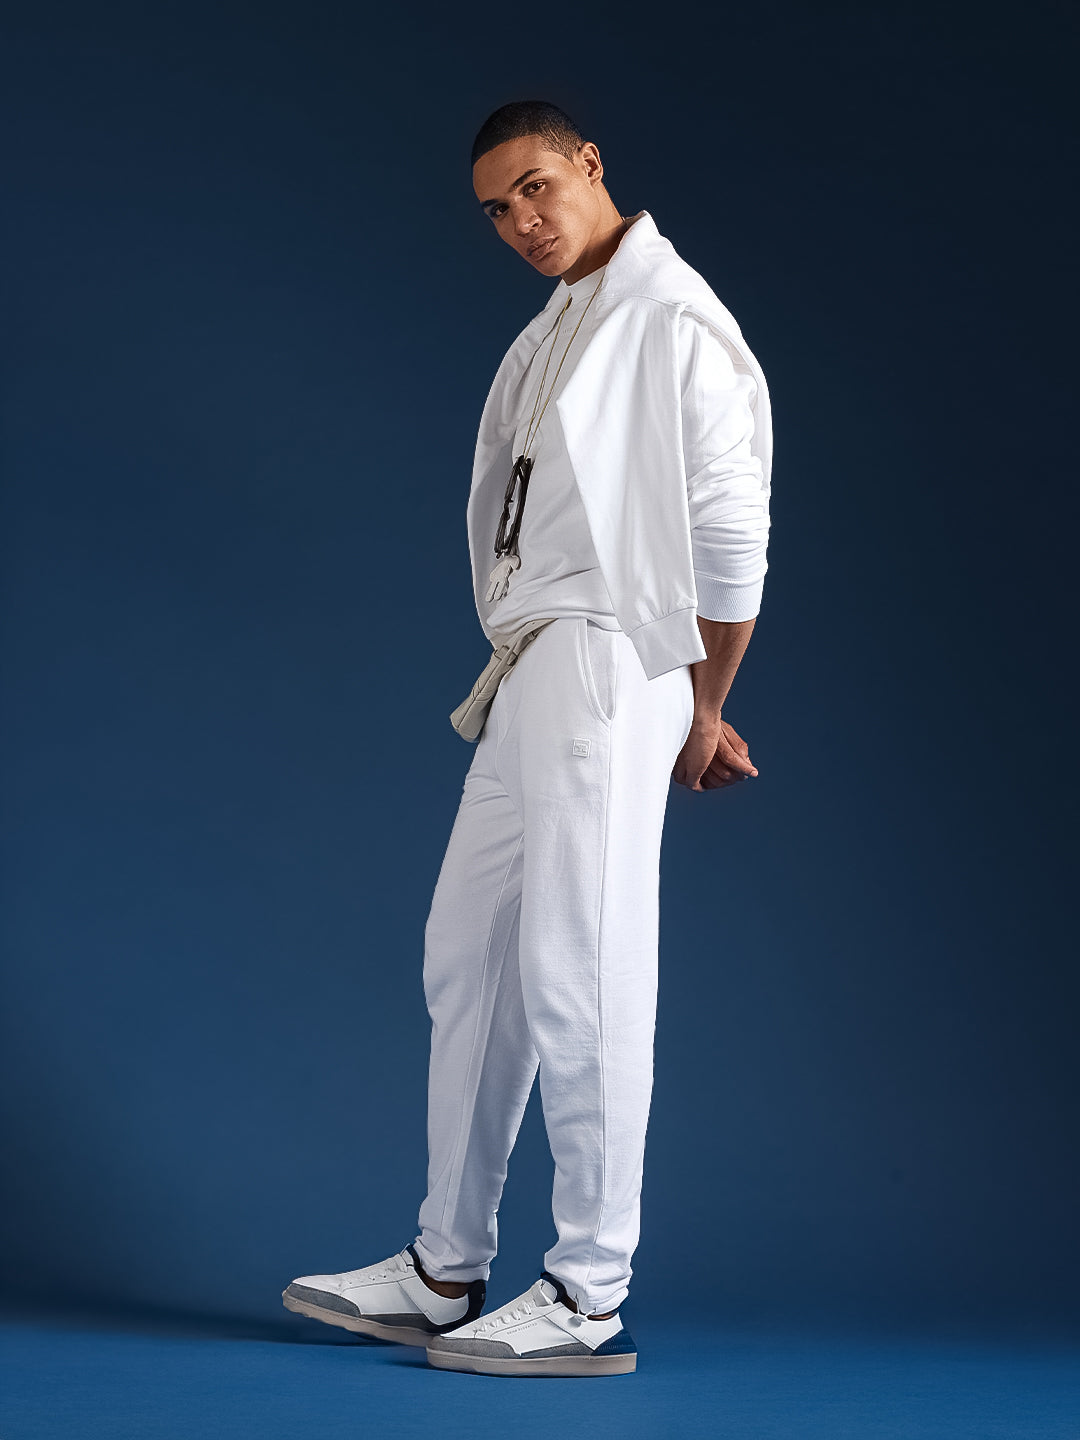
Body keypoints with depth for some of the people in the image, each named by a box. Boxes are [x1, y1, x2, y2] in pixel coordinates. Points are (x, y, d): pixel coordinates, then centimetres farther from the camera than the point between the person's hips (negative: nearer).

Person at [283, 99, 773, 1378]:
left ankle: (589, 1299, 0)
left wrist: (704, 710, -2)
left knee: (578, 972, -8)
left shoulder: (672, 317, -7)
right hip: (532, 672, 9)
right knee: (468, 958, 10)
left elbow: (731, 529, -9)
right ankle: (445, 1273, 20)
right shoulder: (547, 336, 20)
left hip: (609, 661, -9)